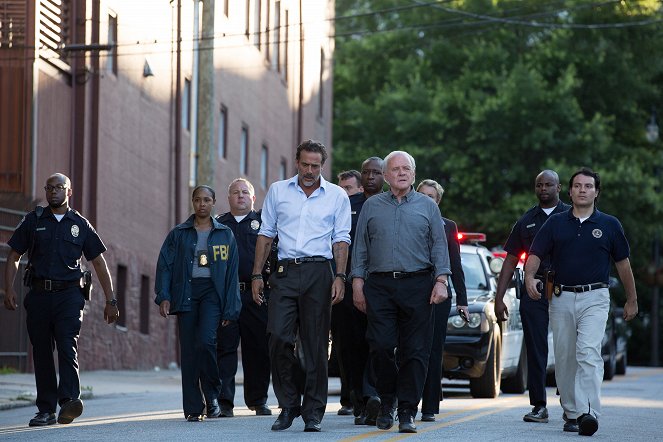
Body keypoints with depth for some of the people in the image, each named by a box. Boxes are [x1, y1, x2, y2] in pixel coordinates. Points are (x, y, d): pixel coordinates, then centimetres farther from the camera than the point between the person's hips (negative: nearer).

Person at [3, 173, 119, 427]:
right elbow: (14, 257, 12)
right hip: (38, 294, 2)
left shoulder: (80, 225, 11)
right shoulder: (33, 221, 11)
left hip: (69, 294, -2)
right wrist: (8, 289, -3)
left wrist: (111, 301, 8)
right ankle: (46, 410, 7)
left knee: (67, 346, -18)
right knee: (41, 352, 2)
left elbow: (99, 264, 13)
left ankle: (69, 400, -28)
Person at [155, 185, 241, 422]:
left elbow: (232, 272, 8)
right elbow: (165, 266, 7)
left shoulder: (225, 234, 11)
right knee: (188, 349, -2)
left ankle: (212, 396, -2)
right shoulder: (178, 234, 12)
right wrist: (163, 296, -7)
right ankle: (193, 407, 2)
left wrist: (230, 308, 1)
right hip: (186, 292, 1)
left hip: (211, 290, -1)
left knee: (206, 340, -21)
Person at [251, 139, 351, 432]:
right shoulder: (278, 191, 11)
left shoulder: (337, 196, 8)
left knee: (315, 345, -1)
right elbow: (266, 234, 13)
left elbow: (341, 240, 6)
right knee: (278, 337, -10)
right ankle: (288, 405, 4)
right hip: (285, 272, 1)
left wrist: (340, 276, -6)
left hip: (318, 272, -1)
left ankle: (313, 413, 5)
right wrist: (257, 275, 7)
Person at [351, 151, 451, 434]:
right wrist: (358, 283, 5)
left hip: (417, 286, -1)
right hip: (379, 286, 1)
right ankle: (386, 403, 11)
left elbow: (439, 246, 8)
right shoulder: (372, 206, 13)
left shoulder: (427, 206, 11)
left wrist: (441, 281, -3)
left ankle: (407, 412, 0)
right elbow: (360, 248, 12)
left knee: (415, 351, -3)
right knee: (381, 346, -7)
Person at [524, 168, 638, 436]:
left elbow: (623, 263, 12)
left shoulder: (609, 225, 6)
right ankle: (572, 412, 18)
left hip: (594, 298, -3)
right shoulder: (555, 223, 9)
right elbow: (536, 254, 3)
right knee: (564, 359, 6)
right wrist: (530, 276, -18)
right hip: (561, 298, 3)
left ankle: (589, 413, -28)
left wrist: (632, 300, 16)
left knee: (588, 353, -20)